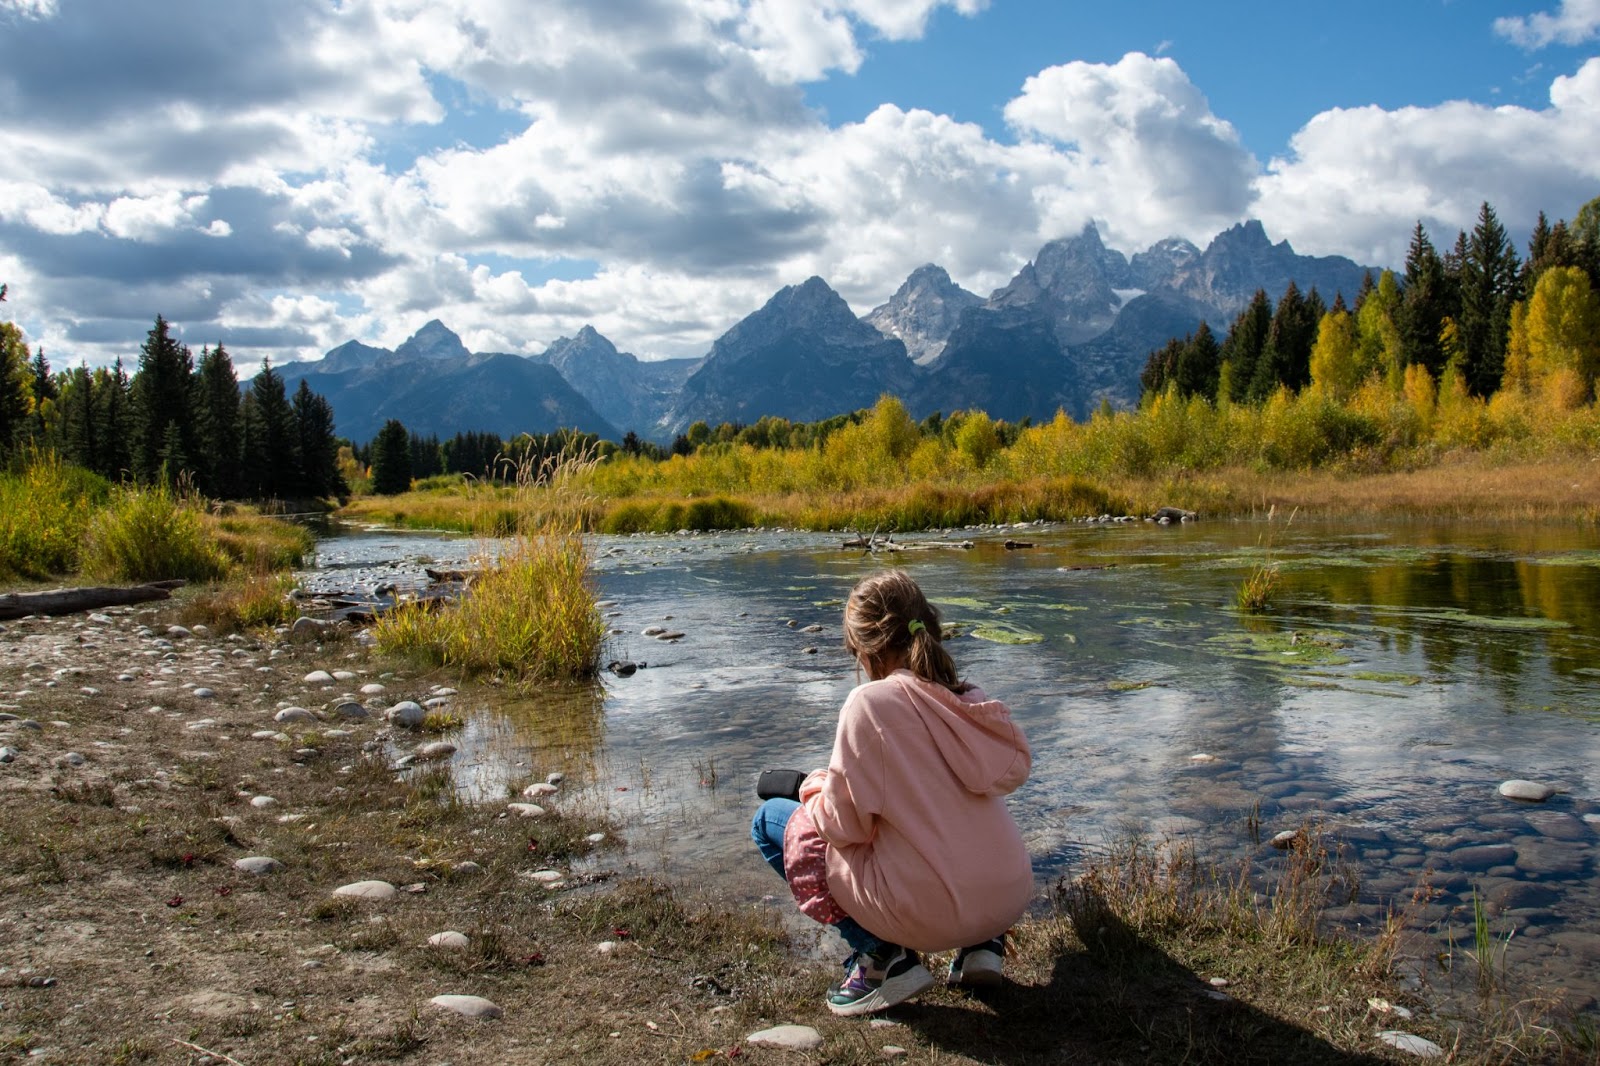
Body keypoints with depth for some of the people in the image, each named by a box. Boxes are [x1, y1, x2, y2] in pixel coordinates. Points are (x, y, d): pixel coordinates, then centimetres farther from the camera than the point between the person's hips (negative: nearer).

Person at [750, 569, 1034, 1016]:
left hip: (927, 911, -6)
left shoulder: (870, 702, -13)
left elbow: (845, 824, -12)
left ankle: (879, 955, 1)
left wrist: (815, 787, 11)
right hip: (1011, 901, 7)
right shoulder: (970, 698, 4)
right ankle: (982, 945, 17)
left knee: (770, 820, 10)